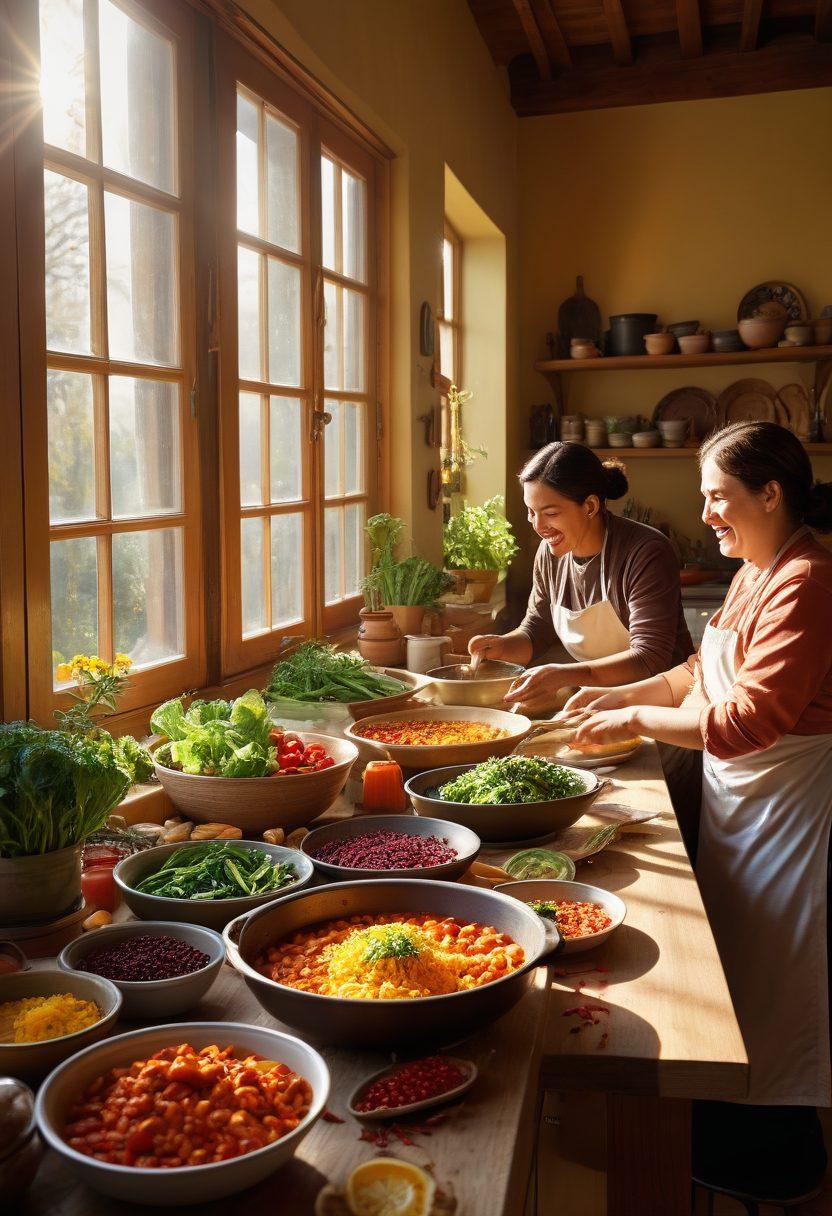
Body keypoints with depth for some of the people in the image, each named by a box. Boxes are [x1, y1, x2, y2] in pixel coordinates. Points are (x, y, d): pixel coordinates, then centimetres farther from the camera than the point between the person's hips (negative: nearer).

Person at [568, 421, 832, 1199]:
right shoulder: (755, 573, 9)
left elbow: (751, 718, -27)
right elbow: (710, 670, 17)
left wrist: (639, 720, -17)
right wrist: (626, 694, 6)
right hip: (740, 796, 10)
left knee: (768, 980, 5)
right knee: (733, 963, 20)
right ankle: (737, 1129, 38)